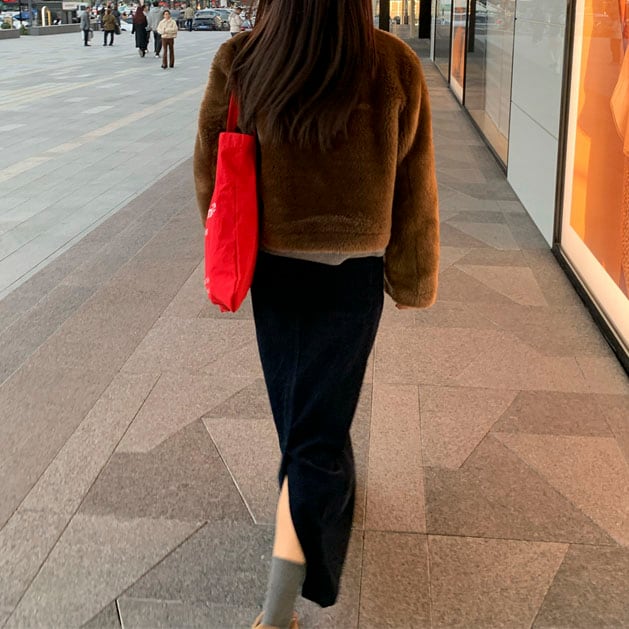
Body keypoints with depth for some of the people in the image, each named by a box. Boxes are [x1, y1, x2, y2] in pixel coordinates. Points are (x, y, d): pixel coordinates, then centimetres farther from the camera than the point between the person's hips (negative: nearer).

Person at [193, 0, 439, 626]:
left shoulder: (238, 62, -10)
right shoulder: (394, 68, -14)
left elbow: (211, 174, 0)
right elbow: (413, 190, -6)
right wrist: (412, 278, 8)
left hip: (272, 266, 2)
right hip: (352, 272, -2)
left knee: (297, 399, 25)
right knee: (317, 429, 3)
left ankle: (326, 492, 53)